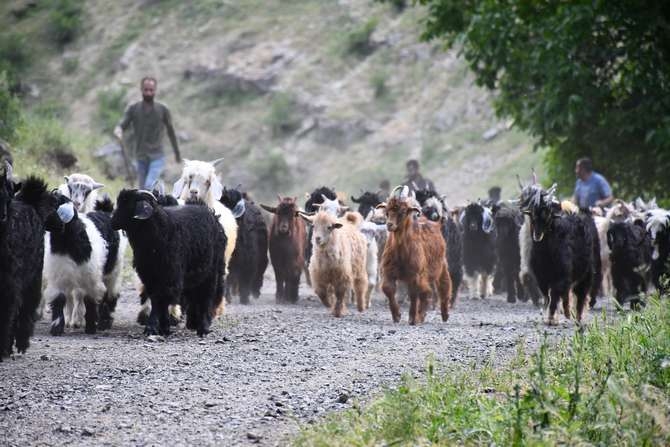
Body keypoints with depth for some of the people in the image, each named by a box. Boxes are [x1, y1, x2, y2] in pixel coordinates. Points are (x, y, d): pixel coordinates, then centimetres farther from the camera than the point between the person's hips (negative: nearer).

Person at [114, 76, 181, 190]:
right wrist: (118, 131, -33)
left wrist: (177, 153, 19)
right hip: (140, 158, 3)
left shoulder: (163, 109, -1)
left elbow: (170, 131, 10)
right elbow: (121, 125, -7)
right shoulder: (133, 109, 1)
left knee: (149, 186, -23)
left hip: (157, 158, -3)